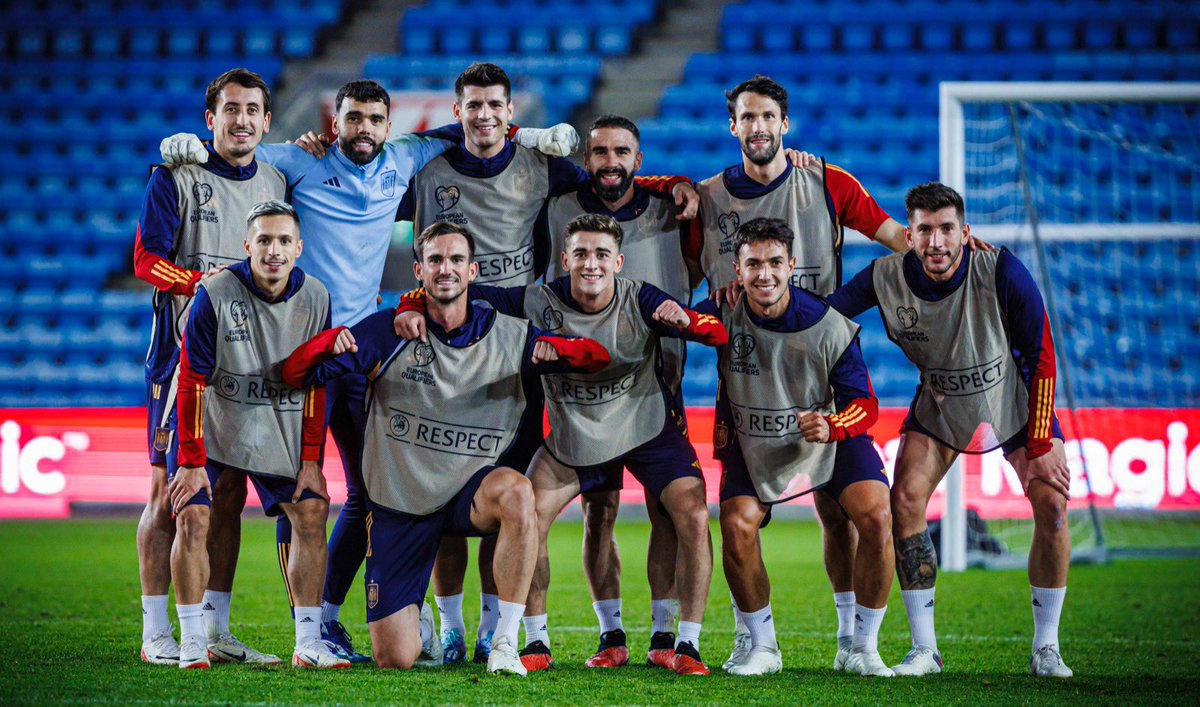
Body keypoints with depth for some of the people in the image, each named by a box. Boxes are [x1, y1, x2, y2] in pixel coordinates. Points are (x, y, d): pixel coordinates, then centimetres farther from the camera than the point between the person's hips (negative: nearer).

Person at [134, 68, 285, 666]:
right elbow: (146, 260, -9)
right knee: (168, 492, -5)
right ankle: (156, 634, 0)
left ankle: (214, 629, 11)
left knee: (229, 495, 5)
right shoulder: (176, 178, -1)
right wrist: (205, 281, -23)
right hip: (183, 351, -4)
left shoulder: (277, 184, 12)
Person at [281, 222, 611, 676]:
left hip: (471, 494, 0)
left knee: (516, 492, -38)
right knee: (394, 659, -4)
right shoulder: (388, 332, -4)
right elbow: (295, 373, -5)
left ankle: (505, 643, -29)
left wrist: (555, 349, -25)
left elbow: (599, 360, -2)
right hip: (398, 503, 0)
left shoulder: (508, 336, -1)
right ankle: (419, 621, 37)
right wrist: (332, 342, -28)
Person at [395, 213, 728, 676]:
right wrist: (410, 308, -33)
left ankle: (687, 646, -5)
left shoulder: (639, 300, -20)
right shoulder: (541, 301, -19)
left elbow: (718, 335, -27)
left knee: (694, 519, -18)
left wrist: (685, 319, -49)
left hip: (647, 429, -1)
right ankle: (537, 643, 5)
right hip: (573, 436, 1)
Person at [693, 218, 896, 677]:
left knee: (877, 518, -22)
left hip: (828, 439, -1)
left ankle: (865, 648, -6)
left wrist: (831, 427, -34)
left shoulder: (828, 326, -20)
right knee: (736, 526, -22)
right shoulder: (723, 315, -18)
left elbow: (865, 403, -13)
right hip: (751, 445, 1)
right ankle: (763, 648, -1)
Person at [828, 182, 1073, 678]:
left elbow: (1040, 357, -20)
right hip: (938, 408, 2)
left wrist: (1041, 446, -21)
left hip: (1014, 402, -2)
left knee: (1051, 503, -15)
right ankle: (924, 650, -4)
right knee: (905, 501, -14)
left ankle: (1046, 649, 0)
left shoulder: (1003, 273, -28)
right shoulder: (887, 278, -23)